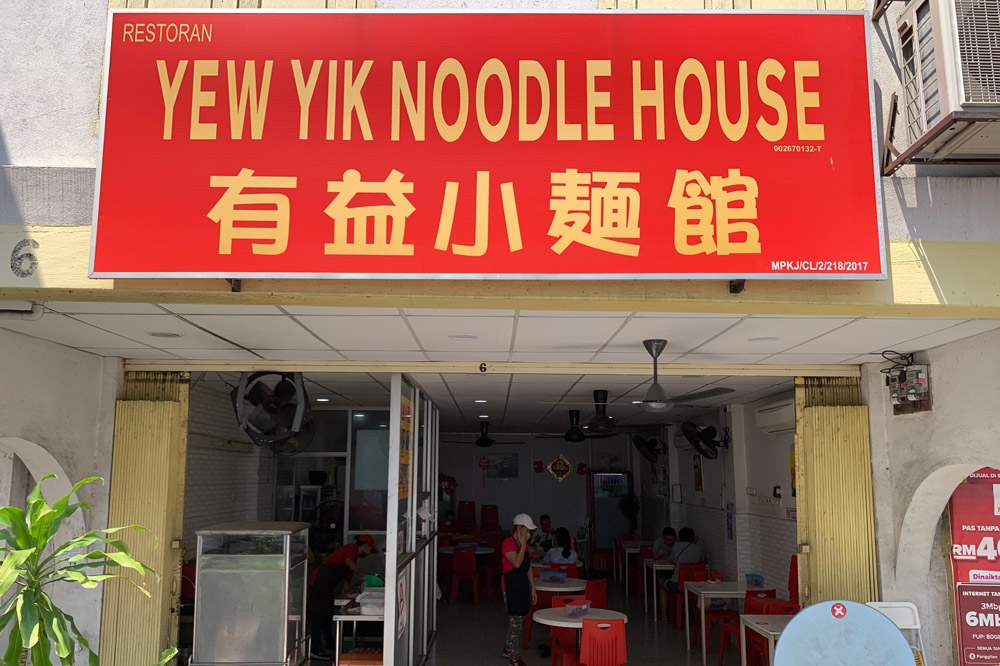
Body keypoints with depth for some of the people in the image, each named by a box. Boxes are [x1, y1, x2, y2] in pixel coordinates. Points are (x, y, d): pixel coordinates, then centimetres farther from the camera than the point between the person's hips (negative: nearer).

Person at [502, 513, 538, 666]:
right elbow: (517, 563, -26)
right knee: (516, 621, -5)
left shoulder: (524, 543, 12)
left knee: (517, 620, 15)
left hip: (523, 586, 8)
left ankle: (508, 648, 32)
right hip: (511, 586, -8)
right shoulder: (508, 543, -14)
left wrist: (533, 589, 13)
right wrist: (523, 544, -22)